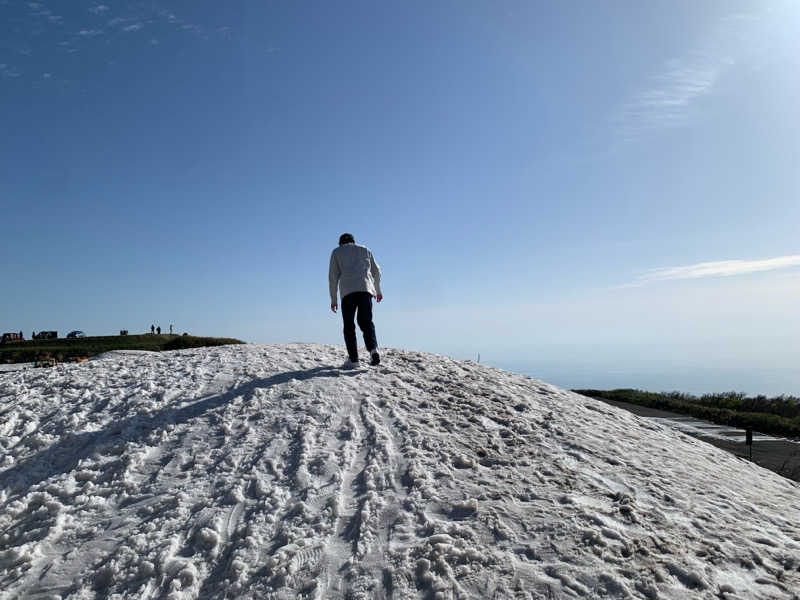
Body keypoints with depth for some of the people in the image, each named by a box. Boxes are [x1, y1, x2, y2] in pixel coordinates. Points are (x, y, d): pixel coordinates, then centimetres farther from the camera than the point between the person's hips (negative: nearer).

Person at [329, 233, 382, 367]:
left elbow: (333, 276, 9)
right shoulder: (365, 250, 25)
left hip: (348, 291, -2)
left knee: (349, 326, 5)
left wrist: (333, 299, 10)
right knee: (366, 322, 6)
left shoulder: (336, 252, 18)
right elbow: (376, 271, 24)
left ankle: (353, 359, -2)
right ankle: (373, 349, -19)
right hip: (365, 289, 2)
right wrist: (378, 290, 36)